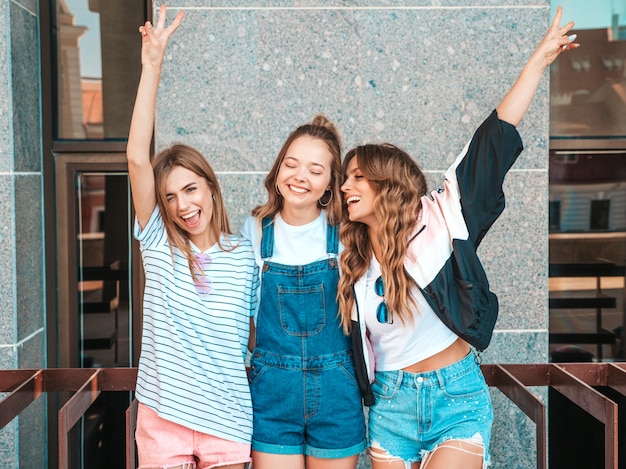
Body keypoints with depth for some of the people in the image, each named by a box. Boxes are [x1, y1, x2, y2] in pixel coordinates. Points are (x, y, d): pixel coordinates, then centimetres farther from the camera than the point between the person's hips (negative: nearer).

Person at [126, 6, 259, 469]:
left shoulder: (245, 256, -2)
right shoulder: (158, 244, -2)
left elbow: (255, 334, 7)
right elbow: (137, 158, -12)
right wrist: (152, 66, -18)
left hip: (228, 420, 0)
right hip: (162, 417, 0)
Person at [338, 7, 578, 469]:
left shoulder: (438, 222, -7)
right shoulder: (352, 263, 5)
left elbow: (494, 139, -8)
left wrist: (540, 59, -8)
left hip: (457, 399, -4)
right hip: (391, 402, 4)